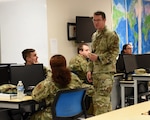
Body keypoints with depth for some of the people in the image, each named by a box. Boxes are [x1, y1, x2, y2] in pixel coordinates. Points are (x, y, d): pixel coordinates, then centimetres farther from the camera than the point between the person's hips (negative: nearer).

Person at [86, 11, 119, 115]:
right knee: (105, 99, 12)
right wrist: (90, 70, 14)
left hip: (106, 72, -7)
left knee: (101, 100, -12)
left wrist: (98, 58, -20)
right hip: (96, 72, 8)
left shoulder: (111, 35, -7)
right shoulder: (94, 36, 17)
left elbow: (114, 53, -12)